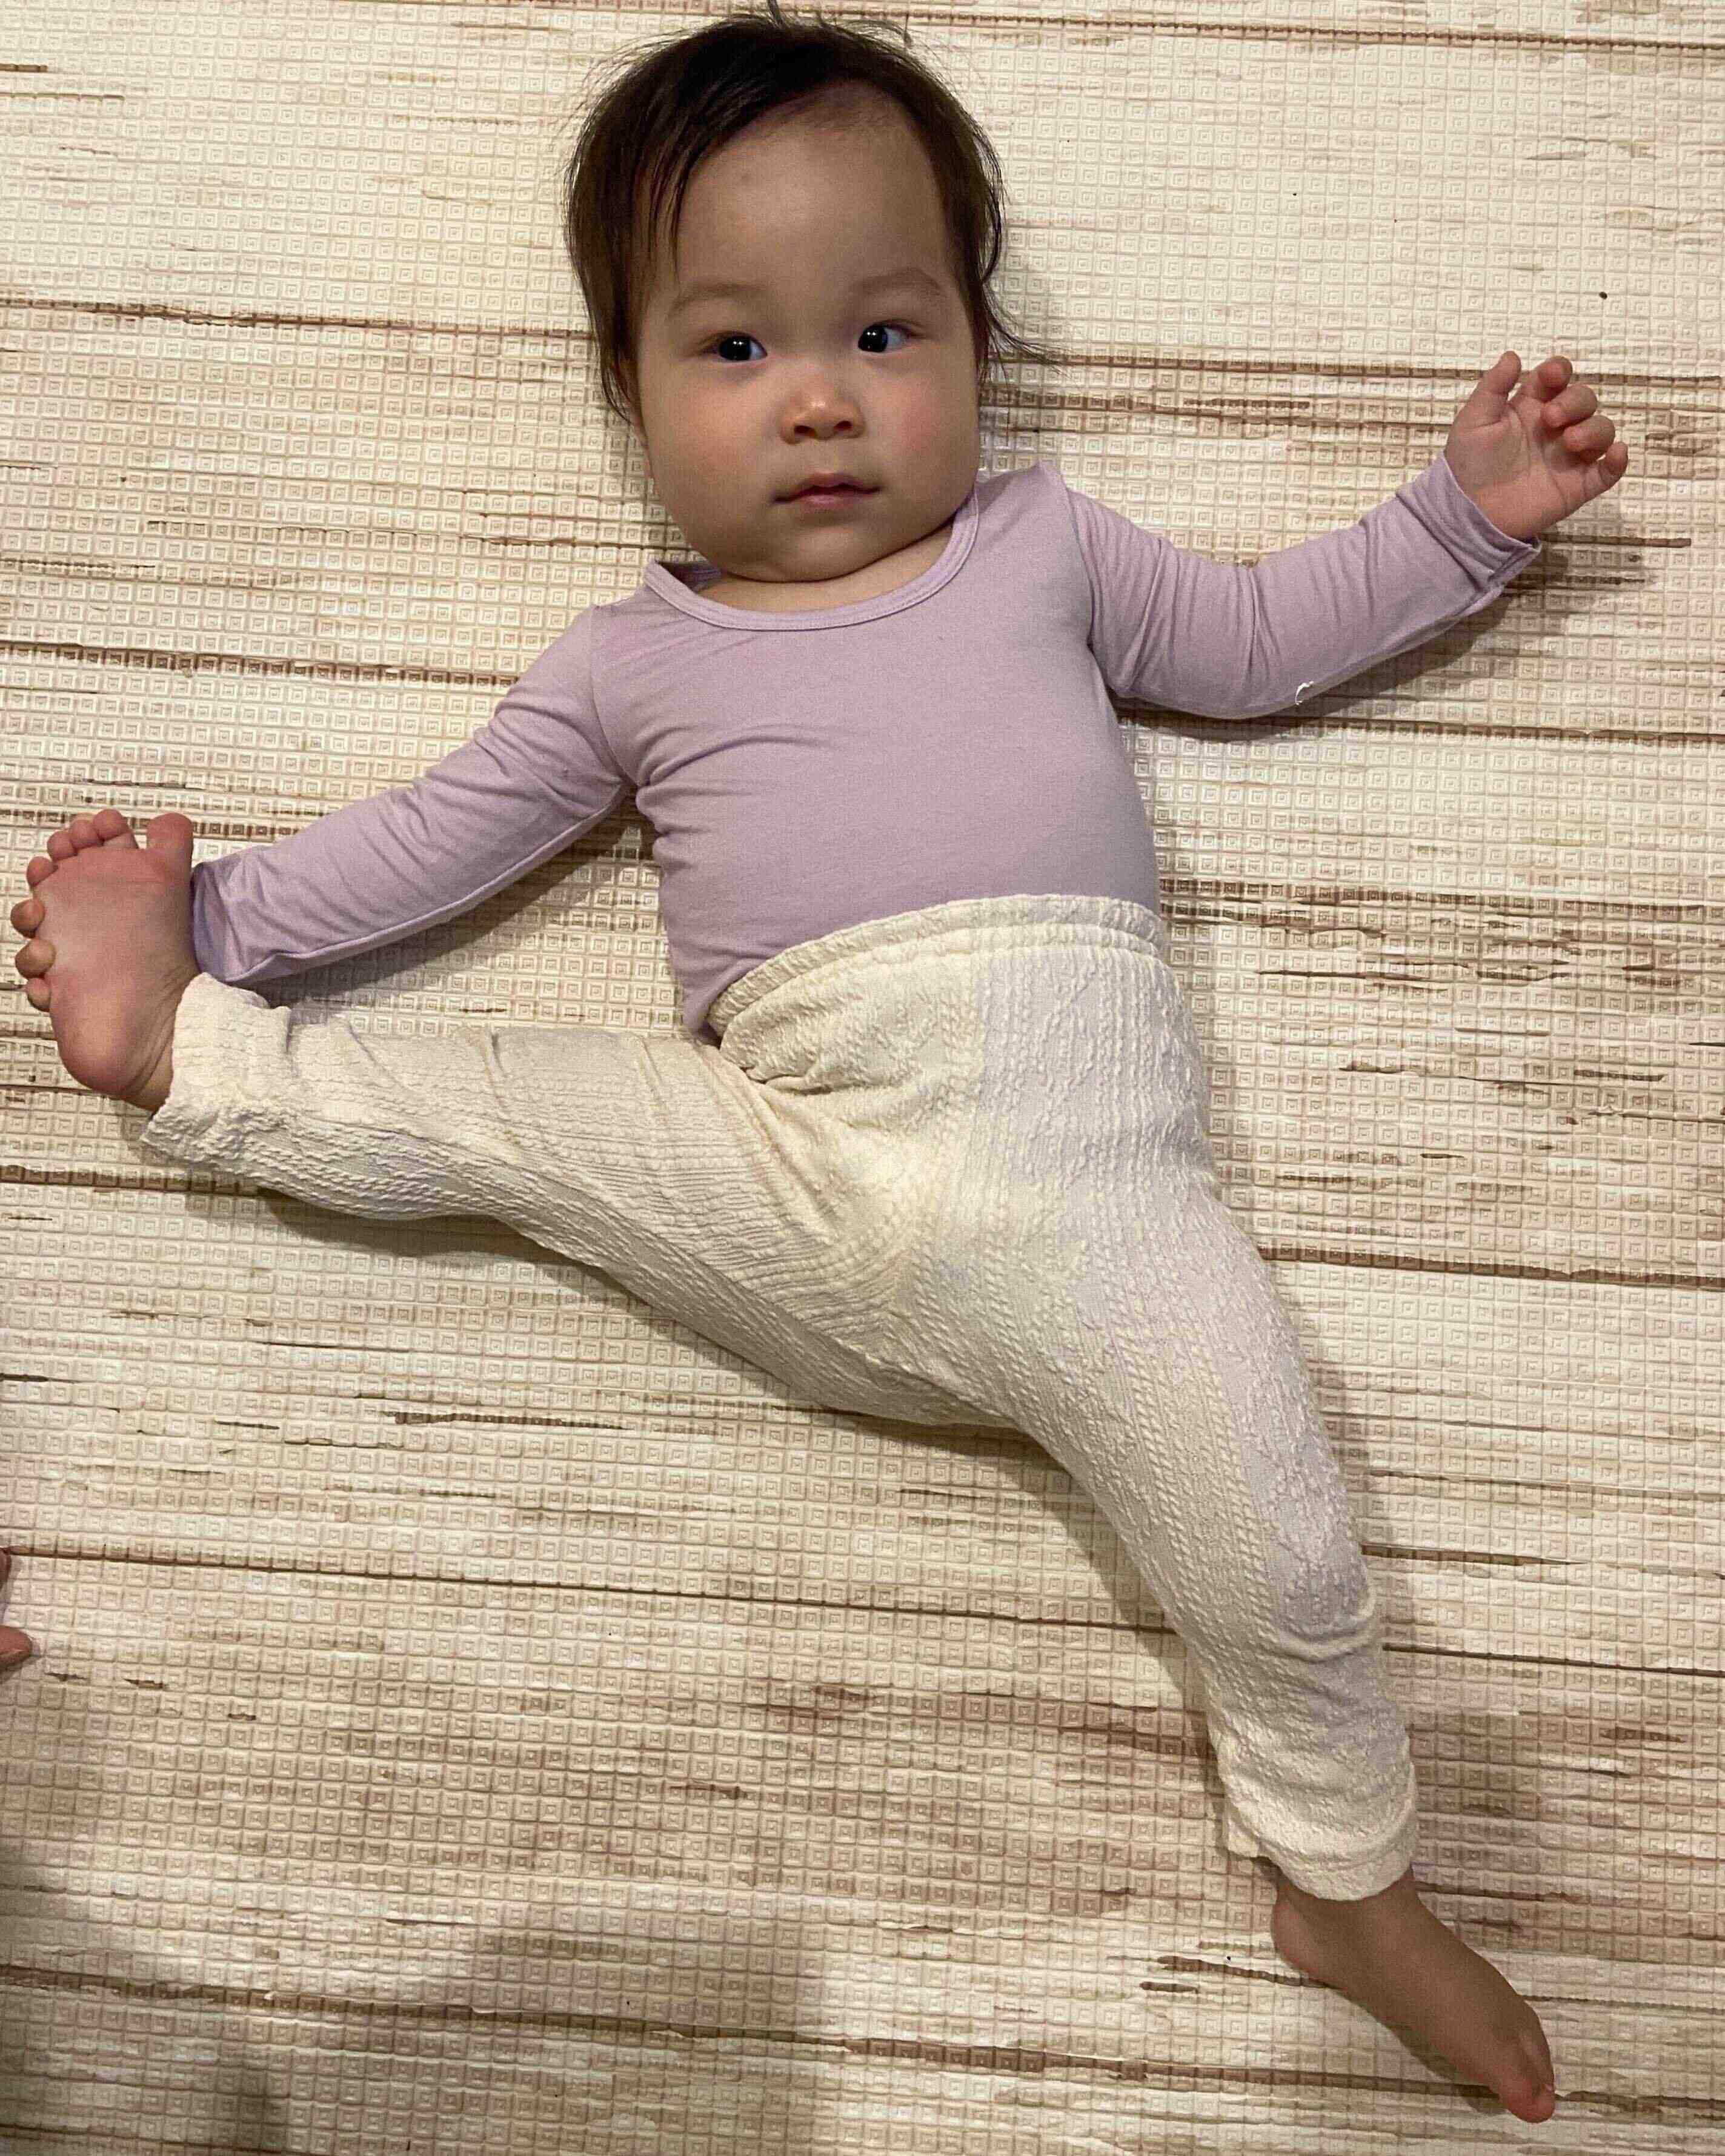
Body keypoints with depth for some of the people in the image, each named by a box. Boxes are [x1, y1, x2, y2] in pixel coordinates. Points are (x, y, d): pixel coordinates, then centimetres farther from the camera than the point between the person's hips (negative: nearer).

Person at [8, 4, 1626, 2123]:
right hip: (795, 1173, 1)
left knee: (1275, 1541, -12)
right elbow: (431, 835, 21)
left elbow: (1260, 637, 29)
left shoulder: (1043, 542, 20)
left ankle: (1346, 1882, 13)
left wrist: (1467, 512, 22)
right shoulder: (634, 661, 18)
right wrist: (205, 913, 15)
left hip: (1081, 1173, -1)